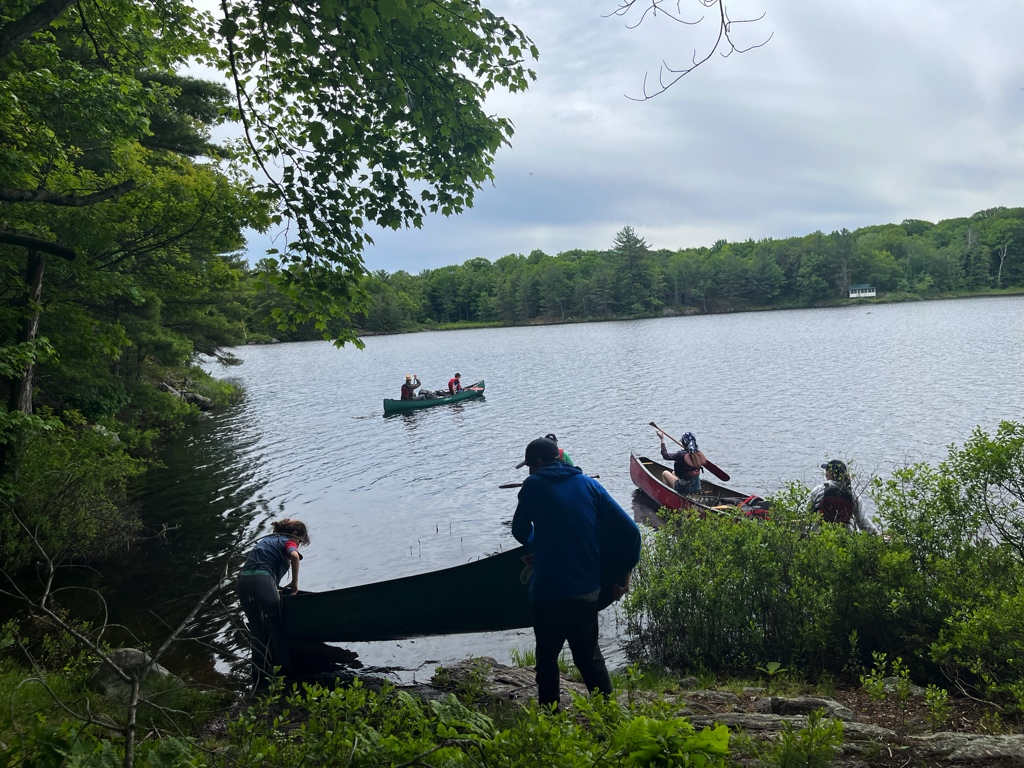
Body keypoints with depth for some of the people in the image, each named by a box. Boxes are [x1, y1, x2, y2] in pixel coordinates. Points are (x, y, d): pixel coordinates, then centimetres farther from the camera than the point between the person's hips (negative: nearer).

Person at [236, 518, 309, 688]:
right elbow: (294, 555, -14)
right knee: (276, 627, 6)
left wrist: (275, 589, 33)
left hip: (242, 581, 7)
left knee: (257, 630, 12)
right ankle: (286, 671, 13)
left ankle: (261, 677, 13)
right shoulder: (287, 541, 8)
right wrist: (294, 583, -4)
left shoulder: (267, 540, 32)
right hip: (262, 580, -7)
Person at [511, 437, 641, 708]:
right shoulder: (588, 484, 6)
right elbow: (629, 529, 0)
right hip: (587, 590, 4)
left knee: (547, 657, 13)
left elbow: (521, 533, 11)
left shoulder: (534, 485, -2)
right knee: (589, 655, 19)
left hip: (548, 592, -4)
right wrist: (623, 573, 9)